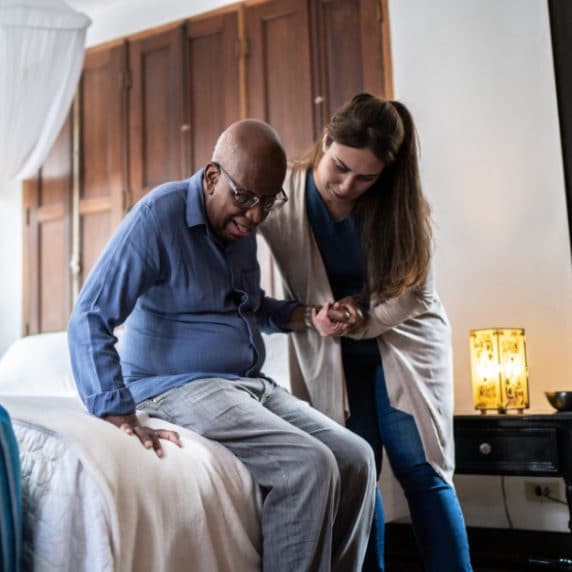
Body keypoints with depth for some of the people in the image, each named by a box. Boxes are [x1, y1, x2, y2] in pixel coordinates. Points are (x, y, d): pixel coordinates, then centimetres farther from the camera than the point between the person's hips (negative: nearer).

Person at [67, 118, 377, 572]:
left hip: (251, 384, 8)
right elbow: (89, 321, -18)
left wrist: (301, 316, 5)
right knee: (310, 466, -24)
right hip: (179, 387, -8)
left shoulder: (241, 224, 9)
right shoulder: (159, 216, -14)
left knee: (355, 458, -5)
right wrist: (119, 415, -29)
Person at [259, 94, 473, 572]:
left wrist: (363, 320, -23)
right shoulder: (282, 195, -15)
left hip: (402, 340, 0)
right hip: (330, 355, 0)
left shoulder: (398, 204, -12)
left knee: (421, 471, -3)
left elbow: (413, 292, -6)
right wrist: (313, 317, -24)